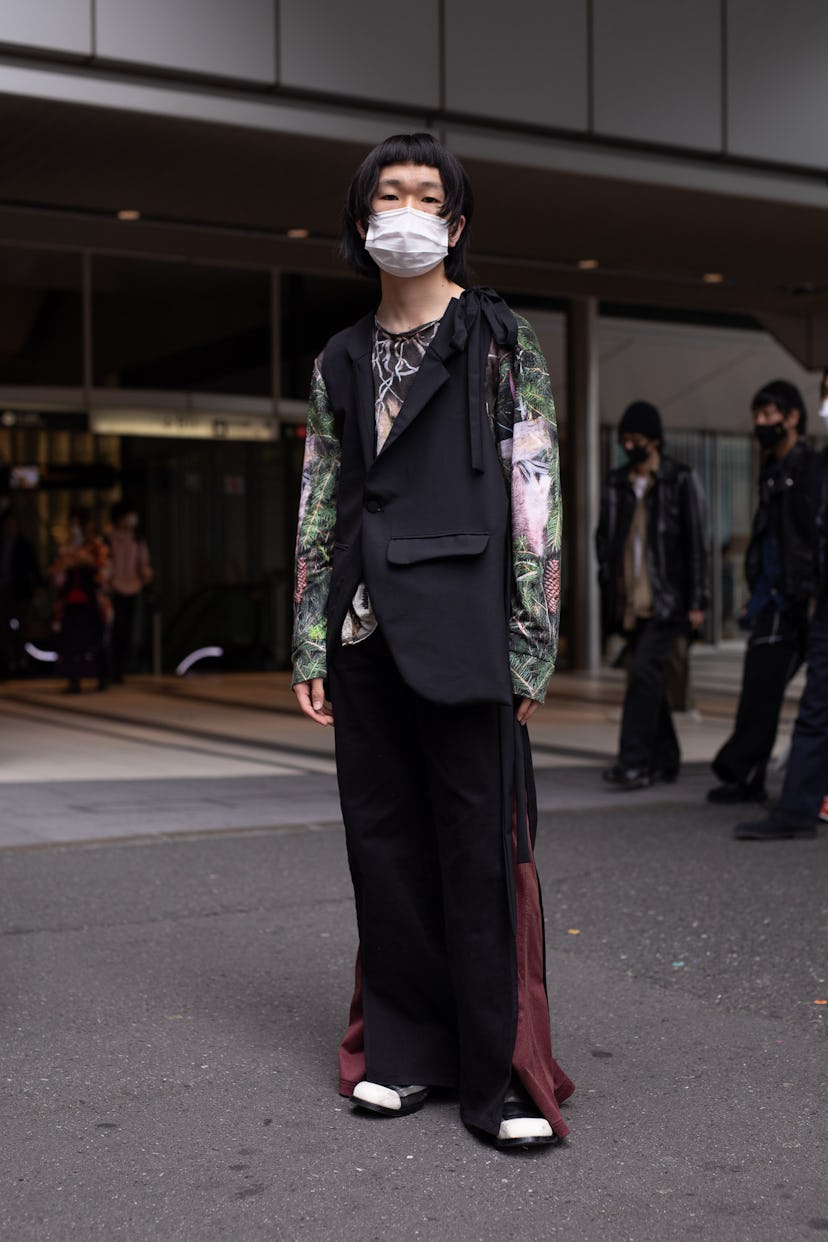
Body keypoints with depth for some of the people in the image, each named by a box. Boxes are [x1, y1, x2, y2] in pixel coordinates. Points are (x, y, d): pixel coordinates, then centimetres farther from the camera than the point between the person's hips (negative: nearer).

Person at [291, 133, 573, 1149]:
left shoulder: (500, 343, 3)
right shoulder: (341, 362, 16)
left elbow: (536, 496, -1)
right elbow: (319, 510, 16)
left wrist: (532, 641, -7)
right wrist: (310, 644, 11)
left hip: (461, 633, -4)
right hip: (367, 635, 5)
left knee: (482, 852, -4)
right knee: (384, 844, 9)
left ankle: (502, 1075, 5)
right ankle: (406, 1047, 21)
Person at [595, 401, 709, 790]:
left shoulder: (681, 481, -1)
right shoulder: (615, 484, 13)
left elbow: (696, 543, -3)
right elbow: (604, 540, 18)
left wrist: (696, 602, -8)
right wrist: (608, 593, 10)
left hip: (667, 602, -5)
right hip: (630, 604, 6)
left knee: (645, 673, -16)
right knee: (648, 681, 9)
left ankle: (634, 763, -18)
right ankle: (665, 759, 19)